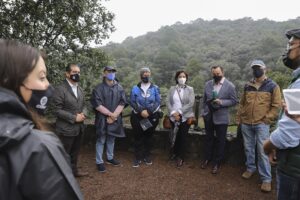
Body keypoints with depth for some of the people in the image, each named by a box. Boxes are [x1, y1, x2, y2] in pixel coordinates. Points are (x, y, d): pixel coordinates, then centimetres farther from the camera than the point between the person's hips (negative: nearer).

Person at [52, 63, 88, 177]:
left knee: (75, 152, 21)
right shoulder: (60, 89, -14)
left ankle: (74, 170, 39)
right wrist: (74, 118, -18)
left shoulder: (80, 89, 11)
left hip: (79, 127, 7)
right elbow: (57, 110, -17)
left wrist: (83, 114, -5)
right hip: (66, 129, -7)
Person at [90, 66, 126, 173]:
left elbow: (122, 103, -2)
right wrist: (110, 114, -14)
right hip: (102, 119, -4)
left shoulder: (119, 88, 5)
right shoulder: (98, 88, -8)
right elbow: (97, 105, -14)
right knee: (101, 140, 5)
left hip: (115, 119, 4)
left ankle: (110, 158, 34)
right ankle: (99, 162, 17)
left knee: (111, 139, 17)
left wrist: (114, 115, -14)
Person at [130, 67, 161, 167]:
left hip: (152, 117, 0)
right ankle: (137, 158, 15)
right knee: (138, 137, 4)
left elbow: (158, 102, -5)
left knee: (148, 137, 11)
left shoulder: (155, 88, 2)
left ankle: (147, 156, 26)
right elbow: (132, 102, -3)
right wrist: (141, 111, -18)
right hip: (137, 116, 0)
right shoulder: (135, 88, 3)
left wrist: (149, 111, -18)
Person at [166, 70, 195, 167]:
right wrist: (173, 113, -14)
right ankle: (174, 153, 31)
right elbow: (168, 102, 1)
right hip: (173, 117, 2)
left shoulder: (190, 89, 0)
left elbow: (191, 104, -9)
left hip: (185, 117, -2)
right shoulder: (172, 89, 7)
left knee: (183, 137, 2)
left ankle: (181, 157, 17)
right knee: (175, 137, 8)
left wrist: (179, 112, -15)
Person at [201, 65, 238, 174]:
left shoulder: (230, 86, -10)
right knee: (208, 138, 17)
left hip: (221, 117, -3)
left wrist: (221, 102, -23)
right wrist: (204, 111, 8)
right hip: (208, 115, 4)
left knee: (220, 141, 8)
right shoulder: (208, 84, 3)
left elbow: (234, 101, -8)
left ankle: (217, 163, 23)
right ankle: (207, 158, 34)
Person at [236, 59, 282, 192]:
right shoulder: (247, 86, 10)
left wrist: (266, 119, -8)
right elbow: (242, 103, 15)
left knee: (262, 151, -4)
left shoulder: (272, 86, -1)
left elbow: (276, 106, -2)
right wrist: (239, 118, 9)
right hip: (246, 123, 4)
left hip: (262, 124, -4)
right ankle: (250, 168, 31)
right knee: (248, 148, 13)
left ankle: (266, 179, 7)